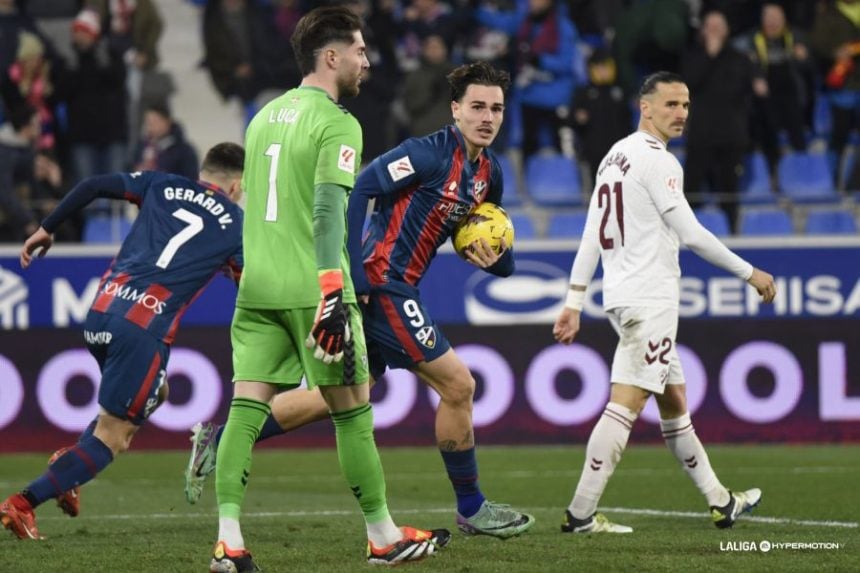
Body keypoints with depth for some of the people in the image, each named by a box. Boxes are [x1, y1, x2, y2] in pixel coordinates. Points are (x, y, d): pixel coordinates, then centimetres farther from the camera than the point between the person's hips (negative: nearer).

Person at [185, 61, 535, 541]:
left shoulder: (489, 172, 11)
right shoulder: (430, 153, -15)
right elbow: (358, 188, -22)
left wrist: (494, 258, -3)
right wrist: (353, 273, -26)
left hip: (397, 289, 9)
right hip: (382, 284, -9)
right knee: (458, 385, -5)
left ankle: (219, 442, 15)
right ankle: (471, 509, 10)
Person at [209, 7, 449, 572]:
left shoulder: (264, 116, 16)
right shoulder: (337, 124, -8)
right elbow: (327, 211, -18)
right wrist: (333, 295, -22)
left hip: (257, 287, 7)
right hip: (312, 289, -7)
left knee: (247, 408, -1)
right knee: (353, 412, 5)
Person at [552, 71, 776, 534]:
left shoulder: (614, 157, 15)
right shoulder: (658, 161, -12)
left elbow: (591, 235, 14)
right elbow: (691, 234, -14)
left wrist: (575, 301, 14)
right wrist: (750, 273, -6)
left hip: (621, 295, 10)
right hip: (649, 299, -10)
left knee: (673, 400, 16)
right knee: (626, 402, -12)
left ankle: (719, 502, 24)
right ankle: (580, 513, -16)